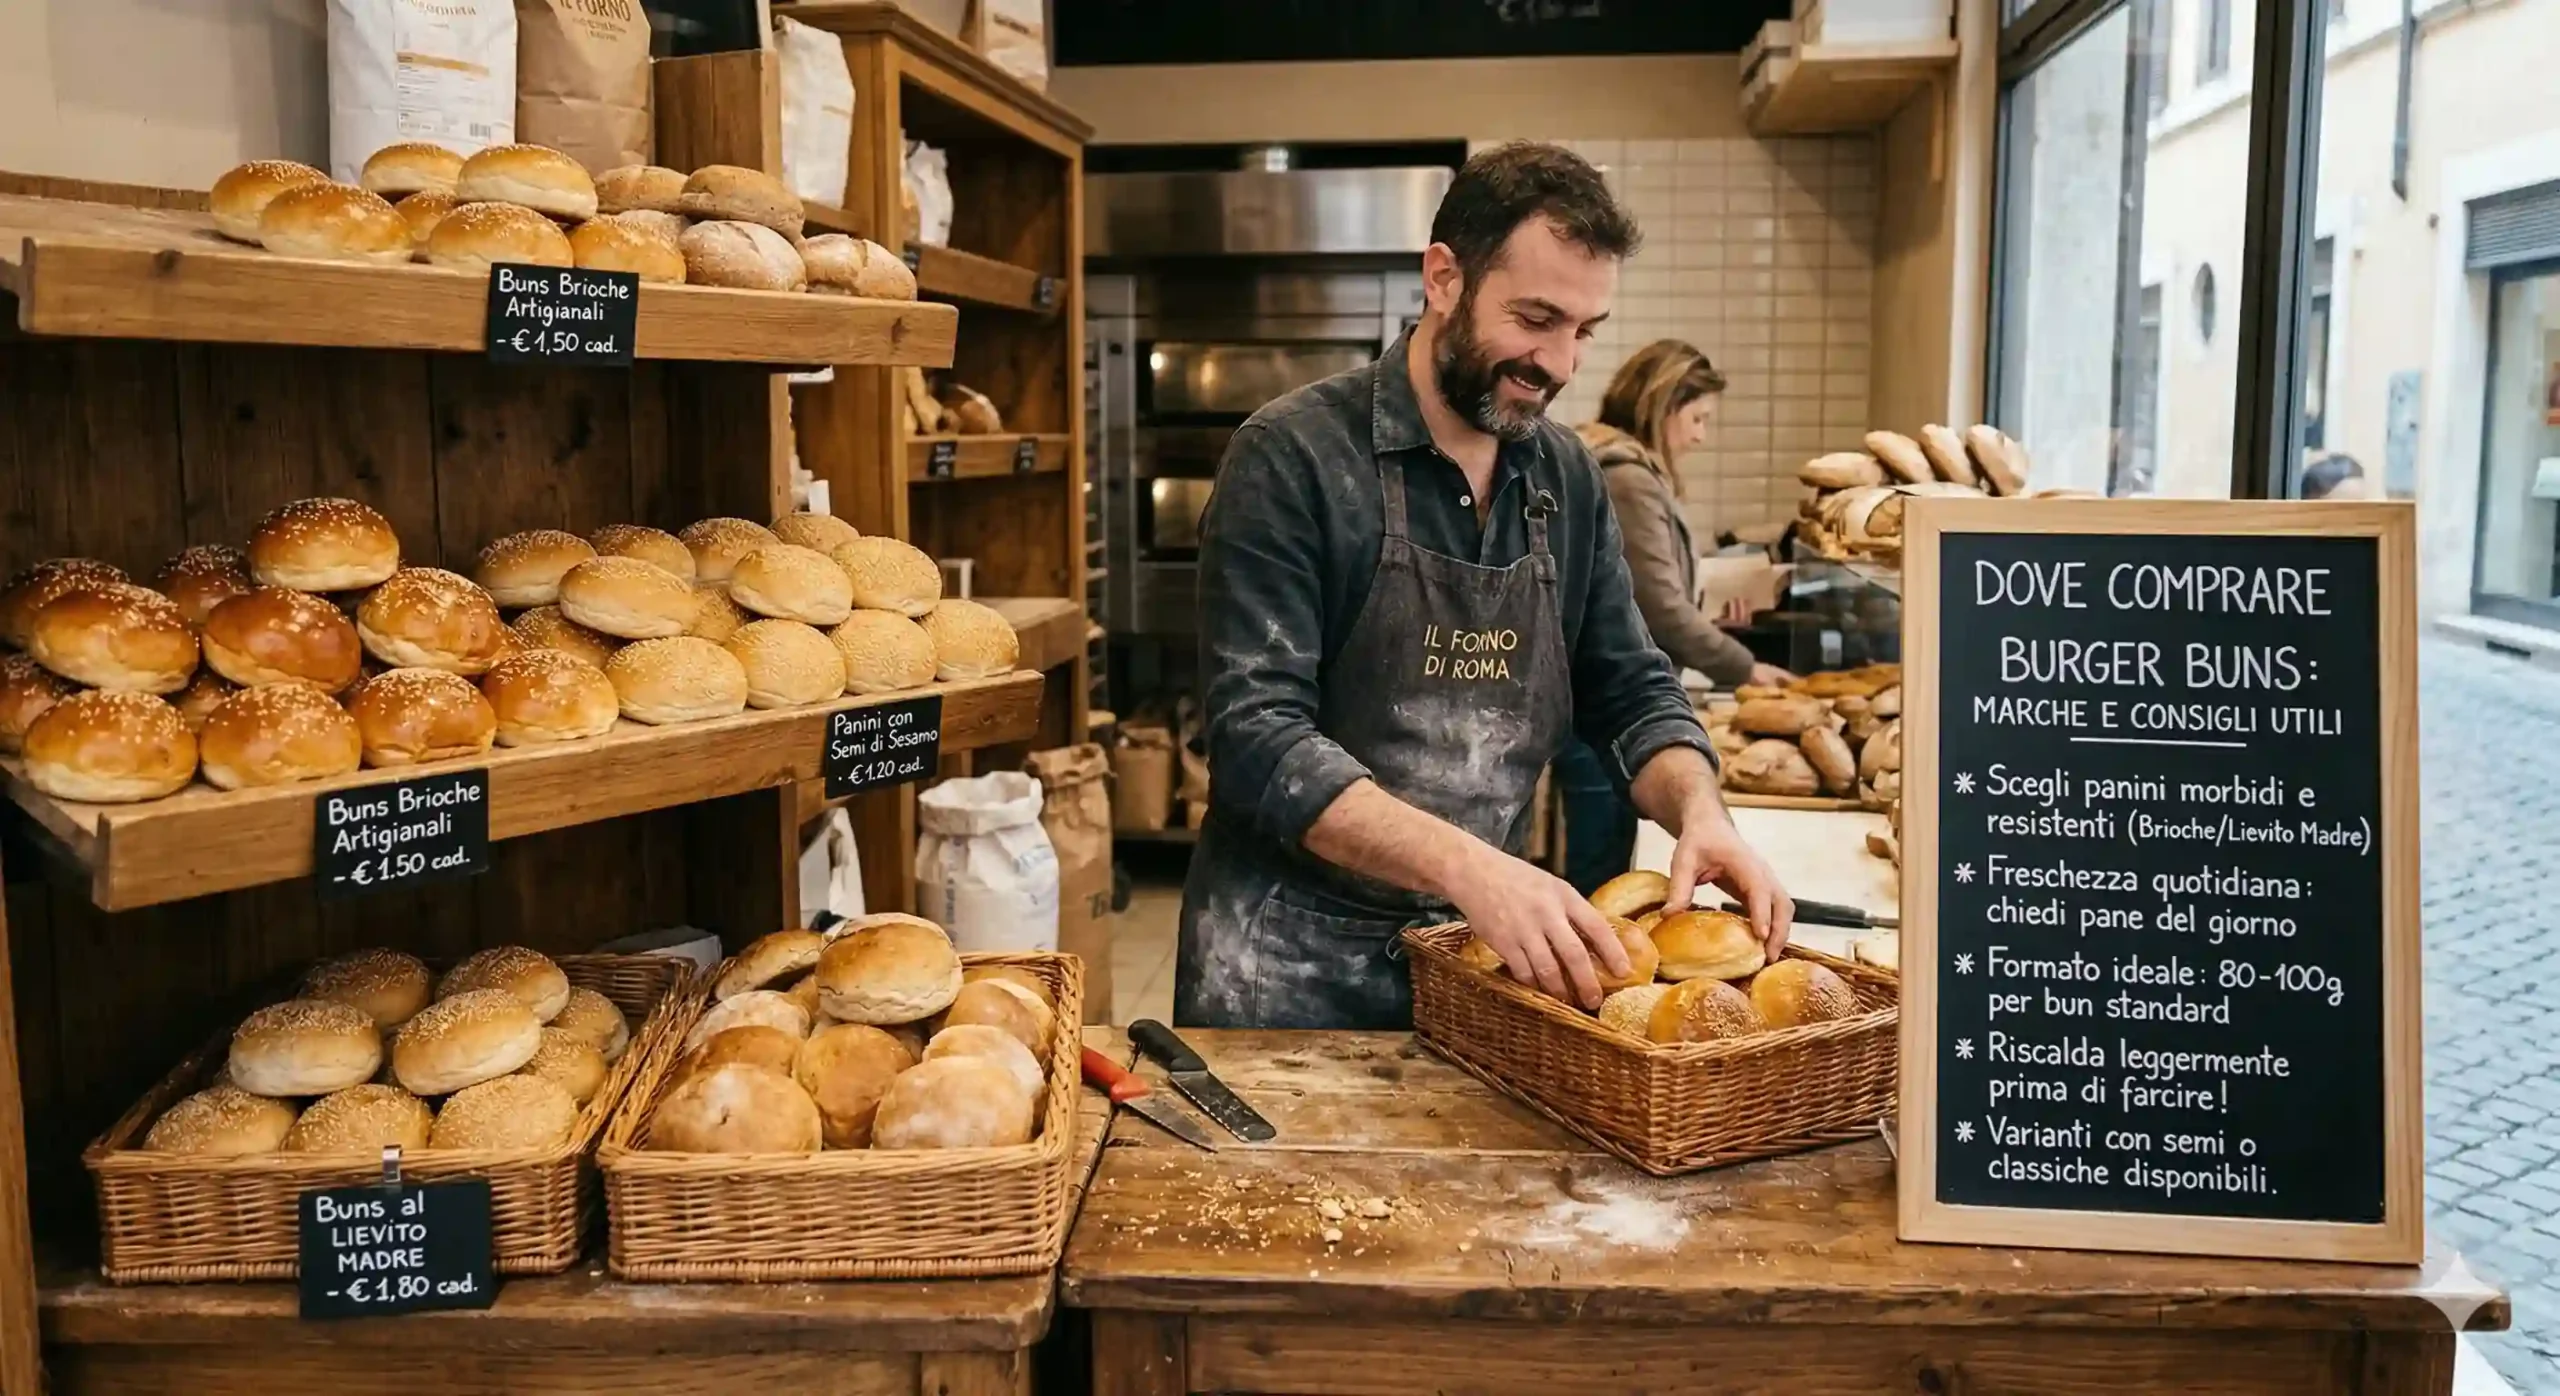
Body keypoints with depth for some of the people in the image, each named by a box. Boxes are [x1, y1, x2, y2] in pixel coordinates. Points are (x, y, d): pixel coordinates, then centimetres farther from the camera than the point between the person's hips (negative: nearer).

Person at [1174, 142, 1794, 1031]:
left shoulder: (1568, 479, 3)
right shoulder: (1291, 457, -14)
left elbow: (1632, 693, 8)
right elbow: (1257, 735, -21)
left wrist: (1699, 811, -13)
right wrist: (1465, 864, -33)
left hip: (1492, 951, 5)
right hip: (1293, 967, -5)